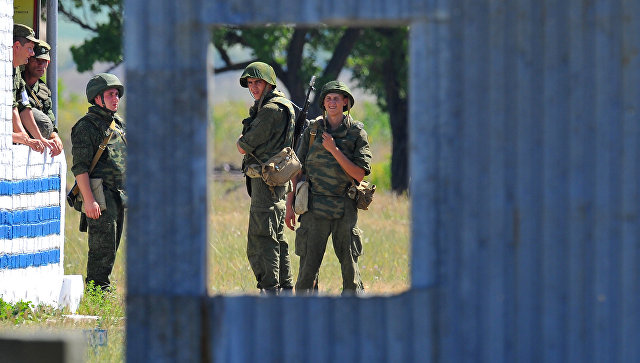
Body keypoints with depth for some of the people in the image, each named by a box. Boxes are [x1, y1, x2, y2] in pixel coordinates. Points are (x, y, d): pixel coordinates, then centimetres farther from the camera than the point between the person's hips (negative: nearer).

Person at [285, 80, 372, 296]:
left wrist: (334, 150, -13)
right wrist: (289, 205, 6)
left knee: (350, 267, 2)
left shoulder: (356, 133, 2)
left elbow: (359, 174, -6)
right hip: (315, 206, 1)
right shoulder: (313, 130, 6)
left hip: (345, 209, -1)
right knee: (308, 266, -4)